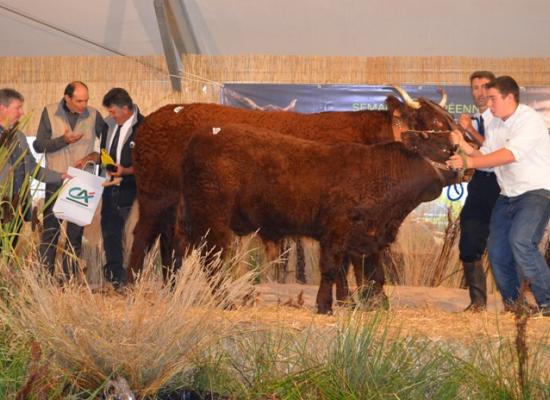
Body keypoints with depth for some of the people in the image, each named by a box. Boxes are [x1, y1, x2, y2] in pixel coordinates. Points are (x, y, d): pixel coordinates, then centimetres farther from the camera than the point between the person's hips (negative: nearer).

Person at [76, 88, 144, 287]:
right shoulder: (110, 124, 6)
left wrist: (126, 170, -23)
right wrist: (92, 157, 0)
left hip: (131, 189, -7)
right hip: (111, 189, 7)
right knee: (110, 233, 13)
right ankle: (114, 275, 25)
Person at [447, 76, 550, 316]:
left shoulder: (529, 120, -14)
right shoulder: (495, 125, 11)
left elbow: (510, 154, -25)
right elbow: (485, 157, 8)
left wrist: (468, 162, -25)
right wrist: (463, 145, -9)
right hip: (508, 195, 8)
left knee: (520, 241, -28)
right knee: (498, 251, 4)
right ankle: (511, 305, 21)